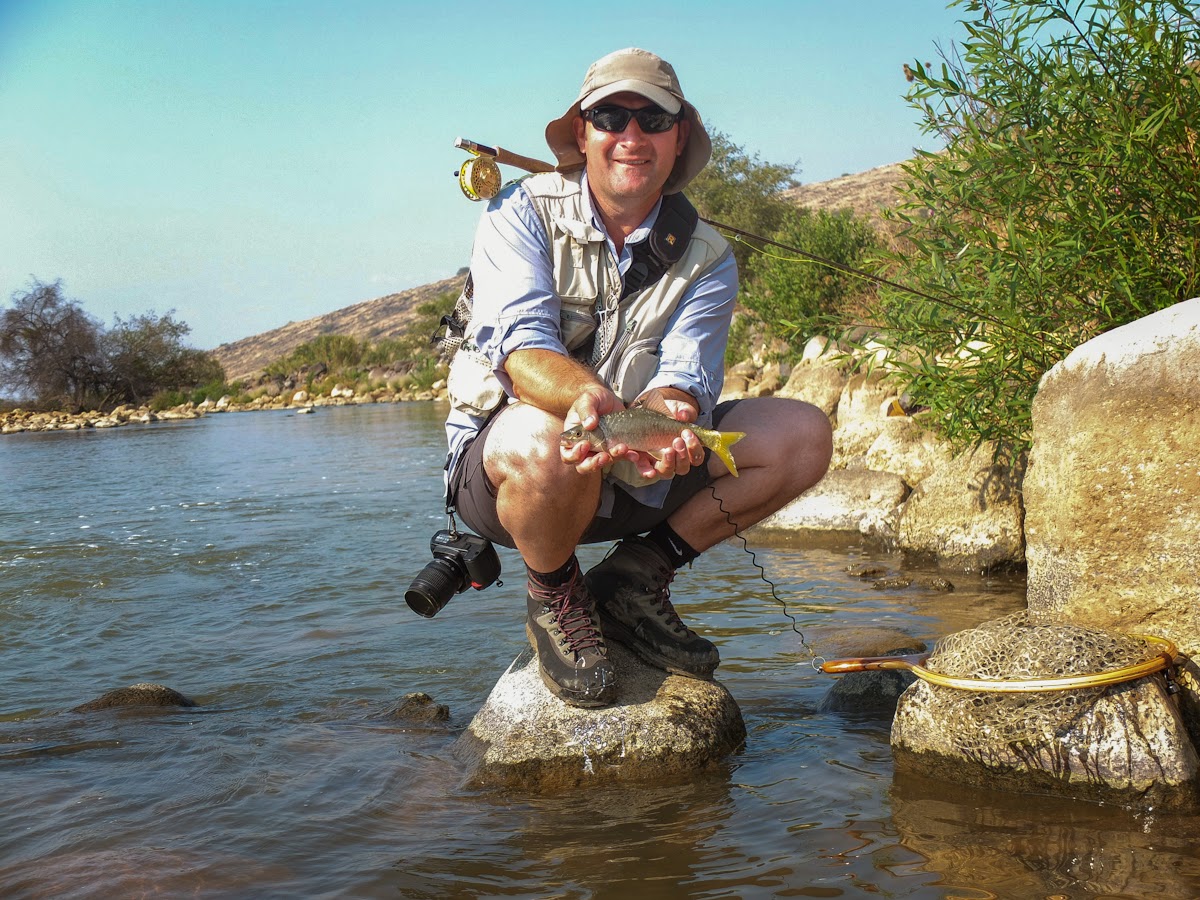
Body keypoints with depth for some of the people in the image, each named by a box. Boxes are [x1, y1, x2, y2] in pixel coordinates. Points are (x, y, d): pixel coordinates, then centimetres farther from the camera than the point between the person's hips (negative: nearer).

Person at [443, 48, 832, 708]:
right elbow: (520, 343, -23)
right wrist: (587, 396, -46)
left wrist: (665, 415, -41)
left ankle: (636, 577, 0)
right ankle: (554, 597, -6)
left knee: (802, 435, -11)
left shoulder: (706, 257, 1)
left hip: (636, 474, 4)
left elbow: (684, 374, -15)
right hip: (499, 460, -3)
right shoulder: (523, 214, -7)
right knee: (543, 440, -40)